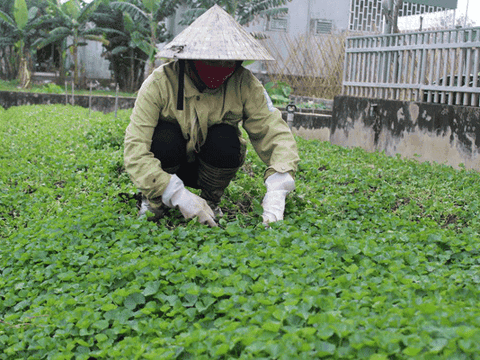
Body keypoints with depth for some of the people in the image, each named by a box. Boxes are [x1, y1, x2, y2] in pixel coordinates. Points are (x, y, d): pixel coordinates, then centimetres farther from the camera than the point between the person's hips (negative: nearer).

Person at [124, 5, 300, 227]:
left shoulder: (244, 84, -21)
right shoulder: (159, 84, -27)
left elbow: (275, 134, -25)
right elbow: (135, 150, -32)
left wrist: (276, 193, -41)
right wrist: (178, 195, -42)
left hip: (210, 165, 2)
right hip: (168, 164, -1)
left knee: (225, 140, -31)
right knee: (166, 139, -34)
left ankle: (210, 201, -4)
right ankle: (153, 200, -6)